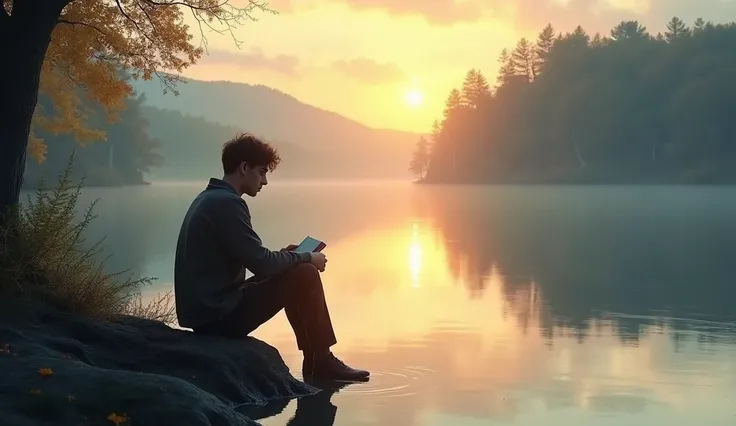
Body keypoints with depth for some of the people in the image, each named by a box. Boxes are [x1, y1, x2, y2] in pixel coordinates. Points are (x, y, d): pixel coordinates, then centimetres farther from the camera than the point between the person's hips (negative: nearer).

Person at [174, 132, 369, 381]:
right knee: (305, 275, -8)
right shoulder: (226, 203, -18)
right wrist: (307, 257, -4)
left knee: (295, 273, 19)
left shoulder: (210, 198, 13)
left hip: (206, 309, 10)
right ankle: (321, 362, 4)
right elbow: (262, 265, -19)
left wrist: (285, 254, 12)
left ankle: (315, 358, 21)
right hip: (218, 315, -10)